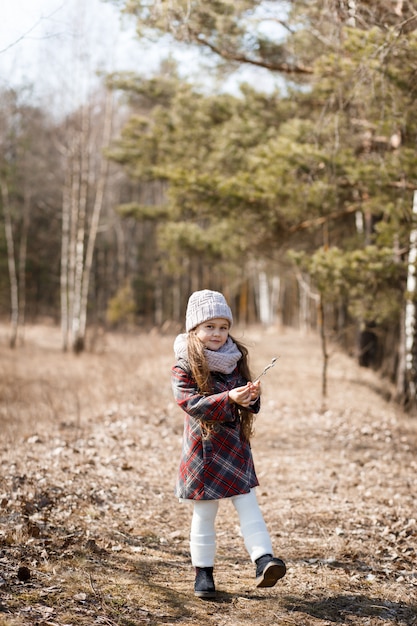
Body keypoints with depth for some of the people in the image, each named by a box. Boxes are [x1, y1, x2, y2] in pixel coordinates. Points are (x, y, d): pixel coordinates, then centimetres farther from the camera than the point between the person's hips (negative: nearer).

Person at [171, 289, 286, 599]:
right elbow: (192, 403, -22)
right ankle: (203, 570, 19)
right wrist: (229, 398, -33)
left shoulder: (236, 359, 5)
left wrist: (252, 396, -16)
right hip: (204, 447, -3)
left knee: (248, 506, -3)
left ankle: (264, 560, -8)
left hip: (236, 446, 4)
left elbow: (250, 405, 8)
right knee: (205, 513, 8)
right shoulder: (185, 367, -9)